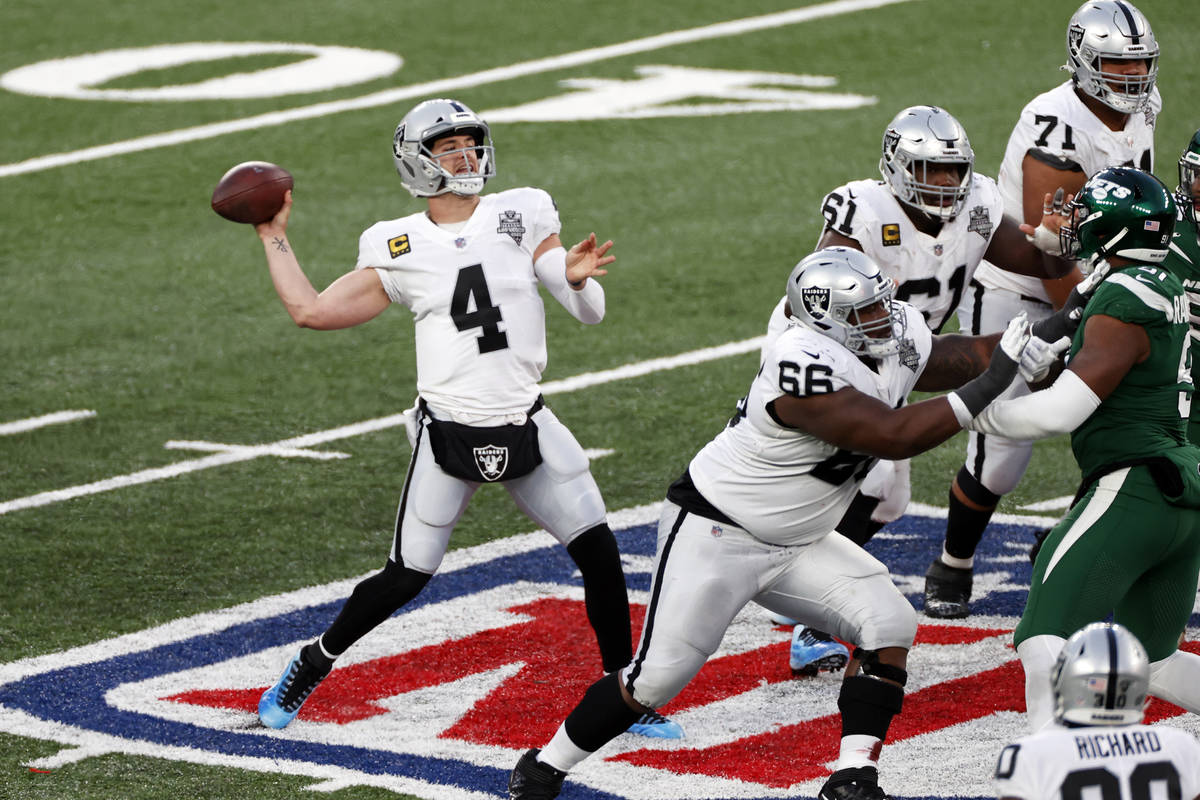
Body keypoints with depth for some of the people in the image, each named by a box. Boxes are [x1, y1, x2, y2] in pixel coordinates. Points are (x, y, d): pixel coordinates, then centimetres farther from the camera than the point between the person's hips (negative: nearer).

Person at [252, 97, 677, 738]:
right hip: (449, 437, -2)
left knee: (600, 555, -3)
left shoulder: (521, 216, 3)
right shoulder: (401, 248, 0)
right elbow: (310, 311, 1)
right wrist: (274, 238, 5)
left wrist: (576, 278, -20)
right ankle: (310, 667, 21)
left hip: (527, 428, 2)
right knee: (406, 578, -1)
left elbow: (589, 311, 1)